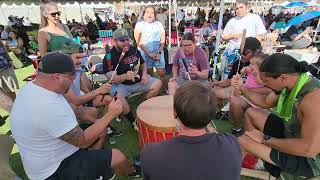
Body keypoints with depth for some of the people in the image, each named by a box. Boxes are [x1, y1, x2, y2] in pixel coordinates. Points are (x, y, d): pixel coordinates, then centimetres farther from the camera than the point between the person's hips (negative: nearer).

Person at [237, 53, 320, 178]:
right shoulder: (288, 84, -8)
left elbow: (309, 149, -35)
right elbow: (266, 102, 11)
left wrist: (265, 139, -25)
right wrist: (242, 88, 0)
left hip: (308, 158, -8)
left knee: (242, 142, -22)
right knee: (251, 113, 11)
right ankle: (253, 157, 17)